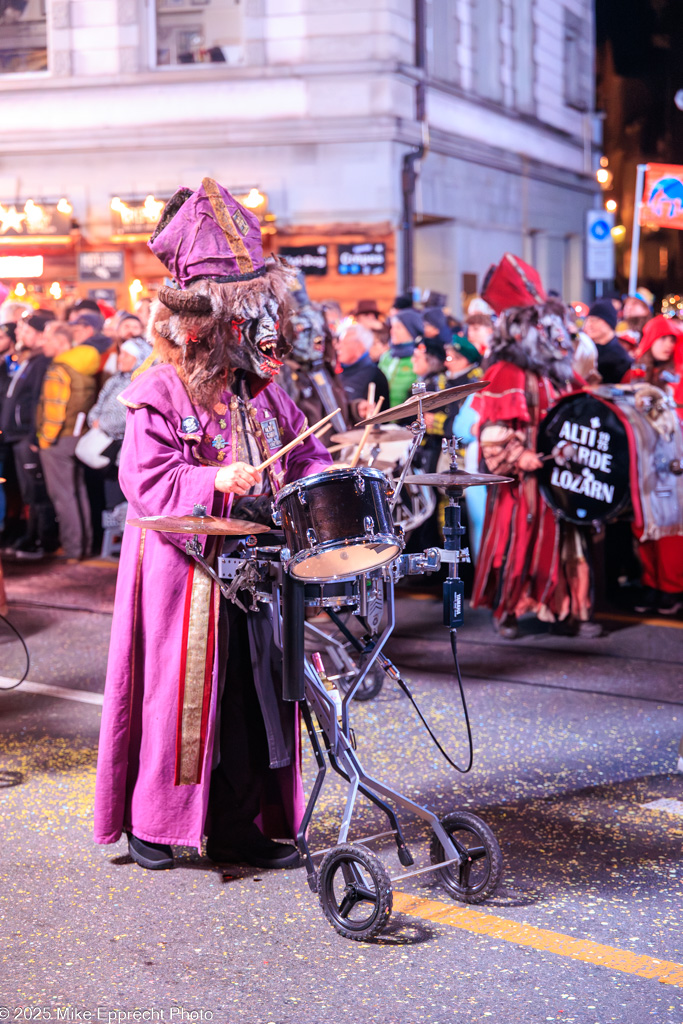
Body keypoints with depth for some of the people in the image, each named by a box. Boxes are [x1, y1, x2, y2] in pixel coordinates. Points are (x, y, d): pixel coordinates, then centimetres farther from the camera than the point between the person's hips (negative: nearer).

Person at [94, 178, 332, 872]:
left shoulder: (262, 392, 11)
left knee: (252, 692, 7)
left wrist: (320, 481, -6)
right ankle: (151, 821, 18)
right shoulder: (157, 396, -9)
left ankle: (237, 824, 19)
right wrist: (214, 482, -29)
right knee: (177, 691, 1)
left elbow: (302, 453, 16)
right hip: (183, 568, -6)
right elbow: (146, 480, -16)